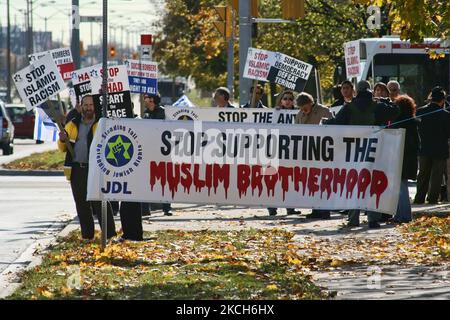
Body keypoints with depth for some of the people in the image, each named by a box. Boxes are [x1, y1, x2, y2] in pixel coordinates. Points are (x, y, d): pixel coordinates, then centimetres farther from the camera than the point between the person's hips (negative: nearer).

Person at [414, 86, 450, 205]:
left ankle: (419, 198, 15)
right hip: (440, 150, -3)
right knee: (436, 175, 6)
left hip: (424, 150, 3)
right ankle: (432, 198, 4)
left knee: (423, 175, 15)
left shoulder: (420, 112, -5)